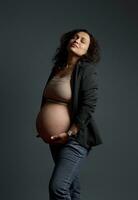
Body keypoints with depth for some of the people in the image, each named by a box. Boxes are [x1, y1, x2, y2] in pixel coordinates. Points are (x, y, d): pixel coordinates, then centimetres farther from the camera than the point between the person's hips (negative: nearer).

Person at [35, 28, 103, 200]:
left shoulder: (87, 70, -9)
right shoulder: (57, 68, 11)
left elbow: (88, 106, -16)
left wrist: (70, 133, -20)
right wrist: (43, 127, 12)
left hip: (75, 137, -7)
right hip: (56, 137, 7)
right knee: (70, 184, 15)